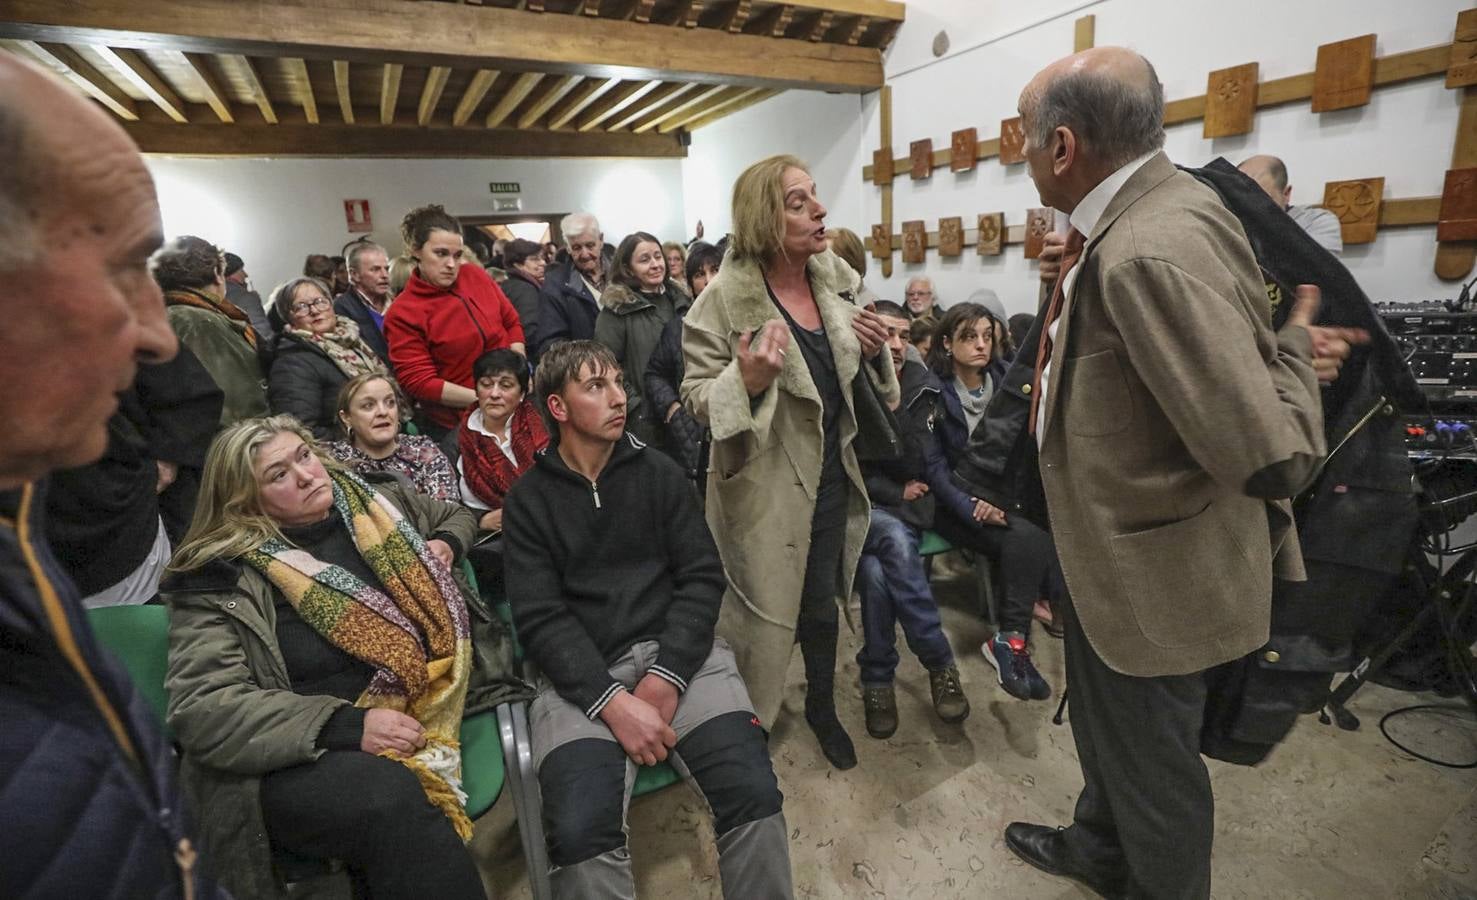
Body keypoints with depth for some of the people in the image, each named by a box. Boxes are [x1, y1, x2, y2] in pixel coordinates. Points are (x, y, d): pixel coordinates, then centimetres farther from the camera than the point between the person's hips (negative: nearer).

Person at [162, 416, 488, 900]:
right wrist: (347, 725, -21)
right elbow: (201, 708, -11)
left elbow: (455, 515, 29)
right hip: (300, 760, -3)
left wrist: (445, 545, 4)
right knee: (393, 801, -34)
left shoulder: (374, 501, 9)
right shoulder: (222, 577, -4)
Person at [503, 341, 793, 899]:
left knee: (753, 792, -20)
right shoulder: (529, 500, 5)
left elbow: (702, 576, 2)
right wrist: (613, 701, -17)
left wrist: (665, 677, -12)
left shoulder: (658, 472, 9)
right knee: (582, 829, -25)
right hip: (582, 674, -1)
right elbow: (540, 619, -4)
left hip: (677, 651, 1)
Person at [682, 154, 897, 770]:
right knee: (762, 608, 11)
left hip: (830, 473, 6)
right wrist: (747, 380, -32)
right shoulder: (725, 298, -15)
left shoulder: (835, 282, 3)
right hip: (764, 485, -5)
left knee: (822, 602, 21)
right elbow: (696, 397, -13)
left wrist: (873, 351, -6)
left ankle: (822, 708, 47)